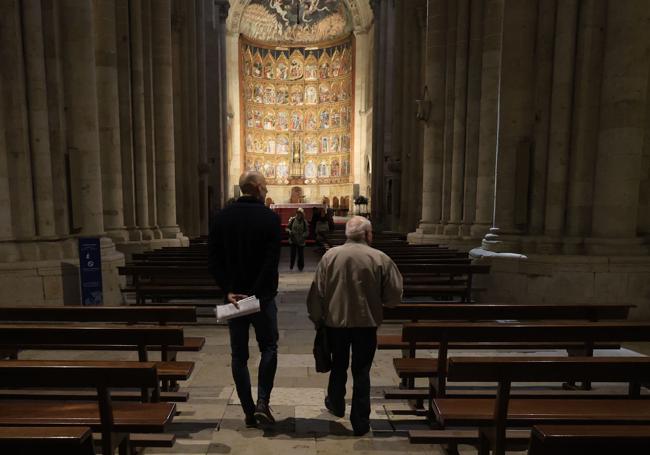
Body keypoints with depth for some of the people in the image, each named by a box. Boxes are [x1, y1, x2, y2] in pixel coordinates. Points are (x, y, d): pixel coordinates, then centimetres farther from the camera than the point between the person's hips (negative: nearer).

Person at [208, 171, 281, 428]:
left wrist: (228, 290, -5)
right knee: (269, 348, 17)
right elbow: (271, 262, -17)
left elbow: (213, 260, -3)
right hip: (262, 296, -3)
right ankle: (262, 402, 9)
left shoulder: (222, 217, 1)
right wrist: (257, 293, -13)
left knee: (239, 355, 13)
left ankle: (249, 412, 21)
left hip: (233, 296, 3)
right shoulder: (270, 218, -10)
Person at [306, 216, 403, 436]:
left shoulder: (330, 256, -9)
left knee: (338, 366, 24)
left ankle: (336, 405, 44)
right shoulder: (381, 259, -12)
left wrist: (317, 318, 8)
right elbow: (394, 297, -7)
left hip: (335, 321, 2)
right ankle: (360, 422, 23)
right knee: (361, 372, 13)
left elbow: (317, 292, -6)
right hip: (366, 323, -2)